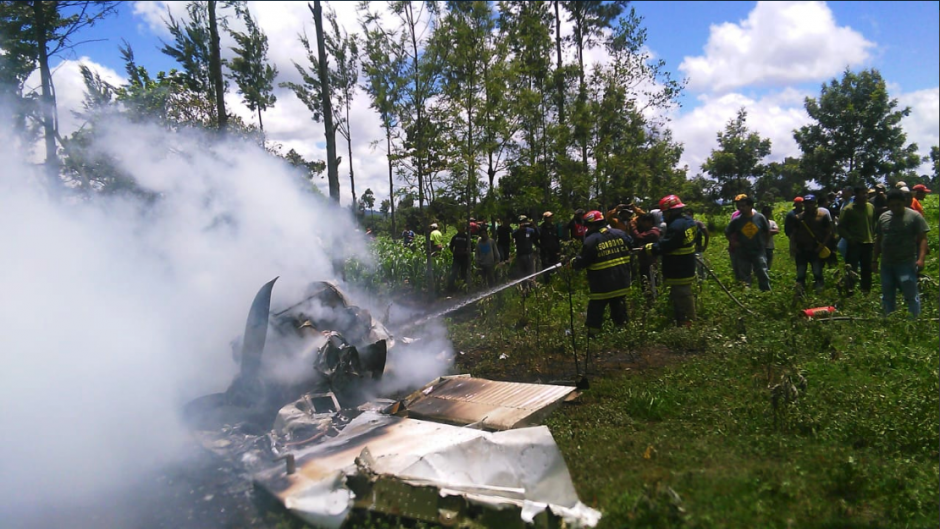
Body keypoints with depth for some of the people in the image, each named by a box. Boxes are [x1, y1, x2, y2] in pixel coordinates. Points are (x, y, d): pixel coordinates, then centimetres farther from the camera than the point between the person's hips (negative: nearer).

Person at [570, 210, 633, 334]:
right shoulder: (620, 234, 1)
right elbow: (632, 245, 14)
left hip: (601, 287, -5)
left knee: (595, 314, 6)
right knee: (619, 314, 19)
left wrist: (572, 263, 7)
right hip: (621, 285, 6)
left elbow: (582, 262, -12)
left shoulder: (591, 240, -15)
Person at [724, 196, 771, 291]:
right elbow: (727, 233, 11)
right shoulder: (736, 220, -3)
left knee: (763, 274, -6)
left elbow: (767, 232, 11)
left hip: (759, 252, -1)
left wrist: (763, 243, 6)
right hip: (743, 254, 2)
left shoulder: (760, 217, -5)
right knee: (744, 277, 8)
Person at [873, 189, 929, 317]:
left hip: (906, 264, -5)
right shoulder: (883, 217, 11)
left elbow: (922, 239, -8)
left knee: (911, 294, -8)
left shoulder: (914, 216, -4)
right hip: (886, 264, 5)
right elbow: (878, 240, 17)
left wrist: (921, 258, -19)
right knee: (887, 296, 11)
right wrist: (874, 259, 14)